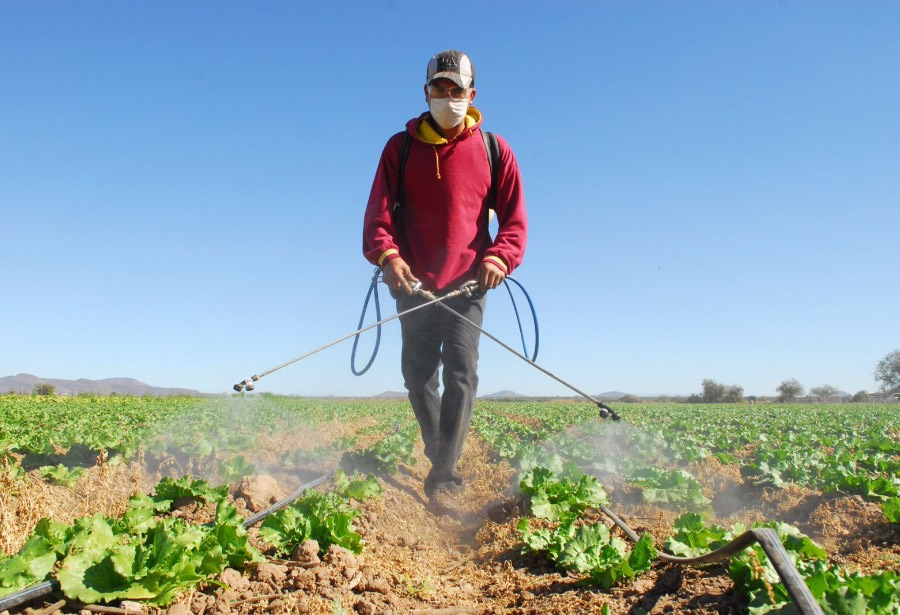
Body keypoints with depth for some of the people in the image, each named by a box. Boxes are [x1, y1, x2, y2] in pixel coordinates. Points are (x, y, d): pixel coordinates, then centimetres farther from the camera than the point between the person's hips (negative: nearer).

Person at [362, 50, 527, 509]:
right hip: (414, 283, 2)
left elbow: (514, 217, 3)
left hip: (467, 284, -1)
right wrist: (387, 256, -20)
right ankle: (439, 453, 31)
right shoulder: (400, 147, 6)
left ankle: (443, 479, -10)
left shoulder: (494, 150, 5)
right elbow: (378, 212, -2)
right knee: (417, 375, 9)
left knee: (461, 373, -12)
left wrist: (499, 258, -15)